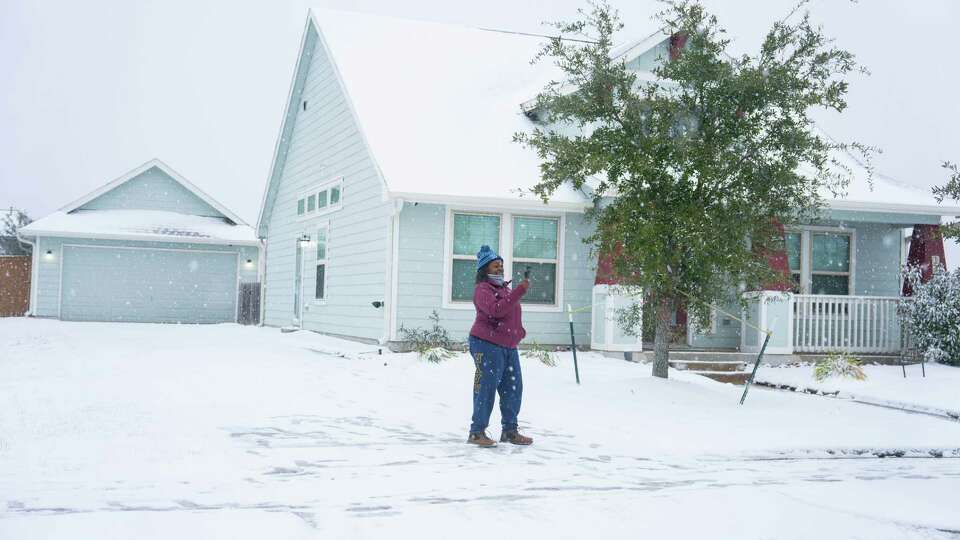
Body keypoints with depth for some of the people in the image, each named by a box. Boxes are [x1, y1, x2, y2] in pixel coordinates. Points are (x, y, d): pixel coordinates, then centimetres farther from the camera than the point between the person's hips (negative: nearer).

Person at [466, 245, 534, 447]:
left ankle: (510, 431, 17)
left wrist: (519, 332, 22)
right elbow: (496, 309, -28)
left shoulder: (505, 288, 19)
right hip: (487, 345, -9)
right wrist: (519, 291, -29)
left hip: (508, 346, 9)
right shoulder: (483, 289, -10)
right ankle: (477, 432, -1)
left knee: (513, 388, 8)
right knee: (486, 388, -8)